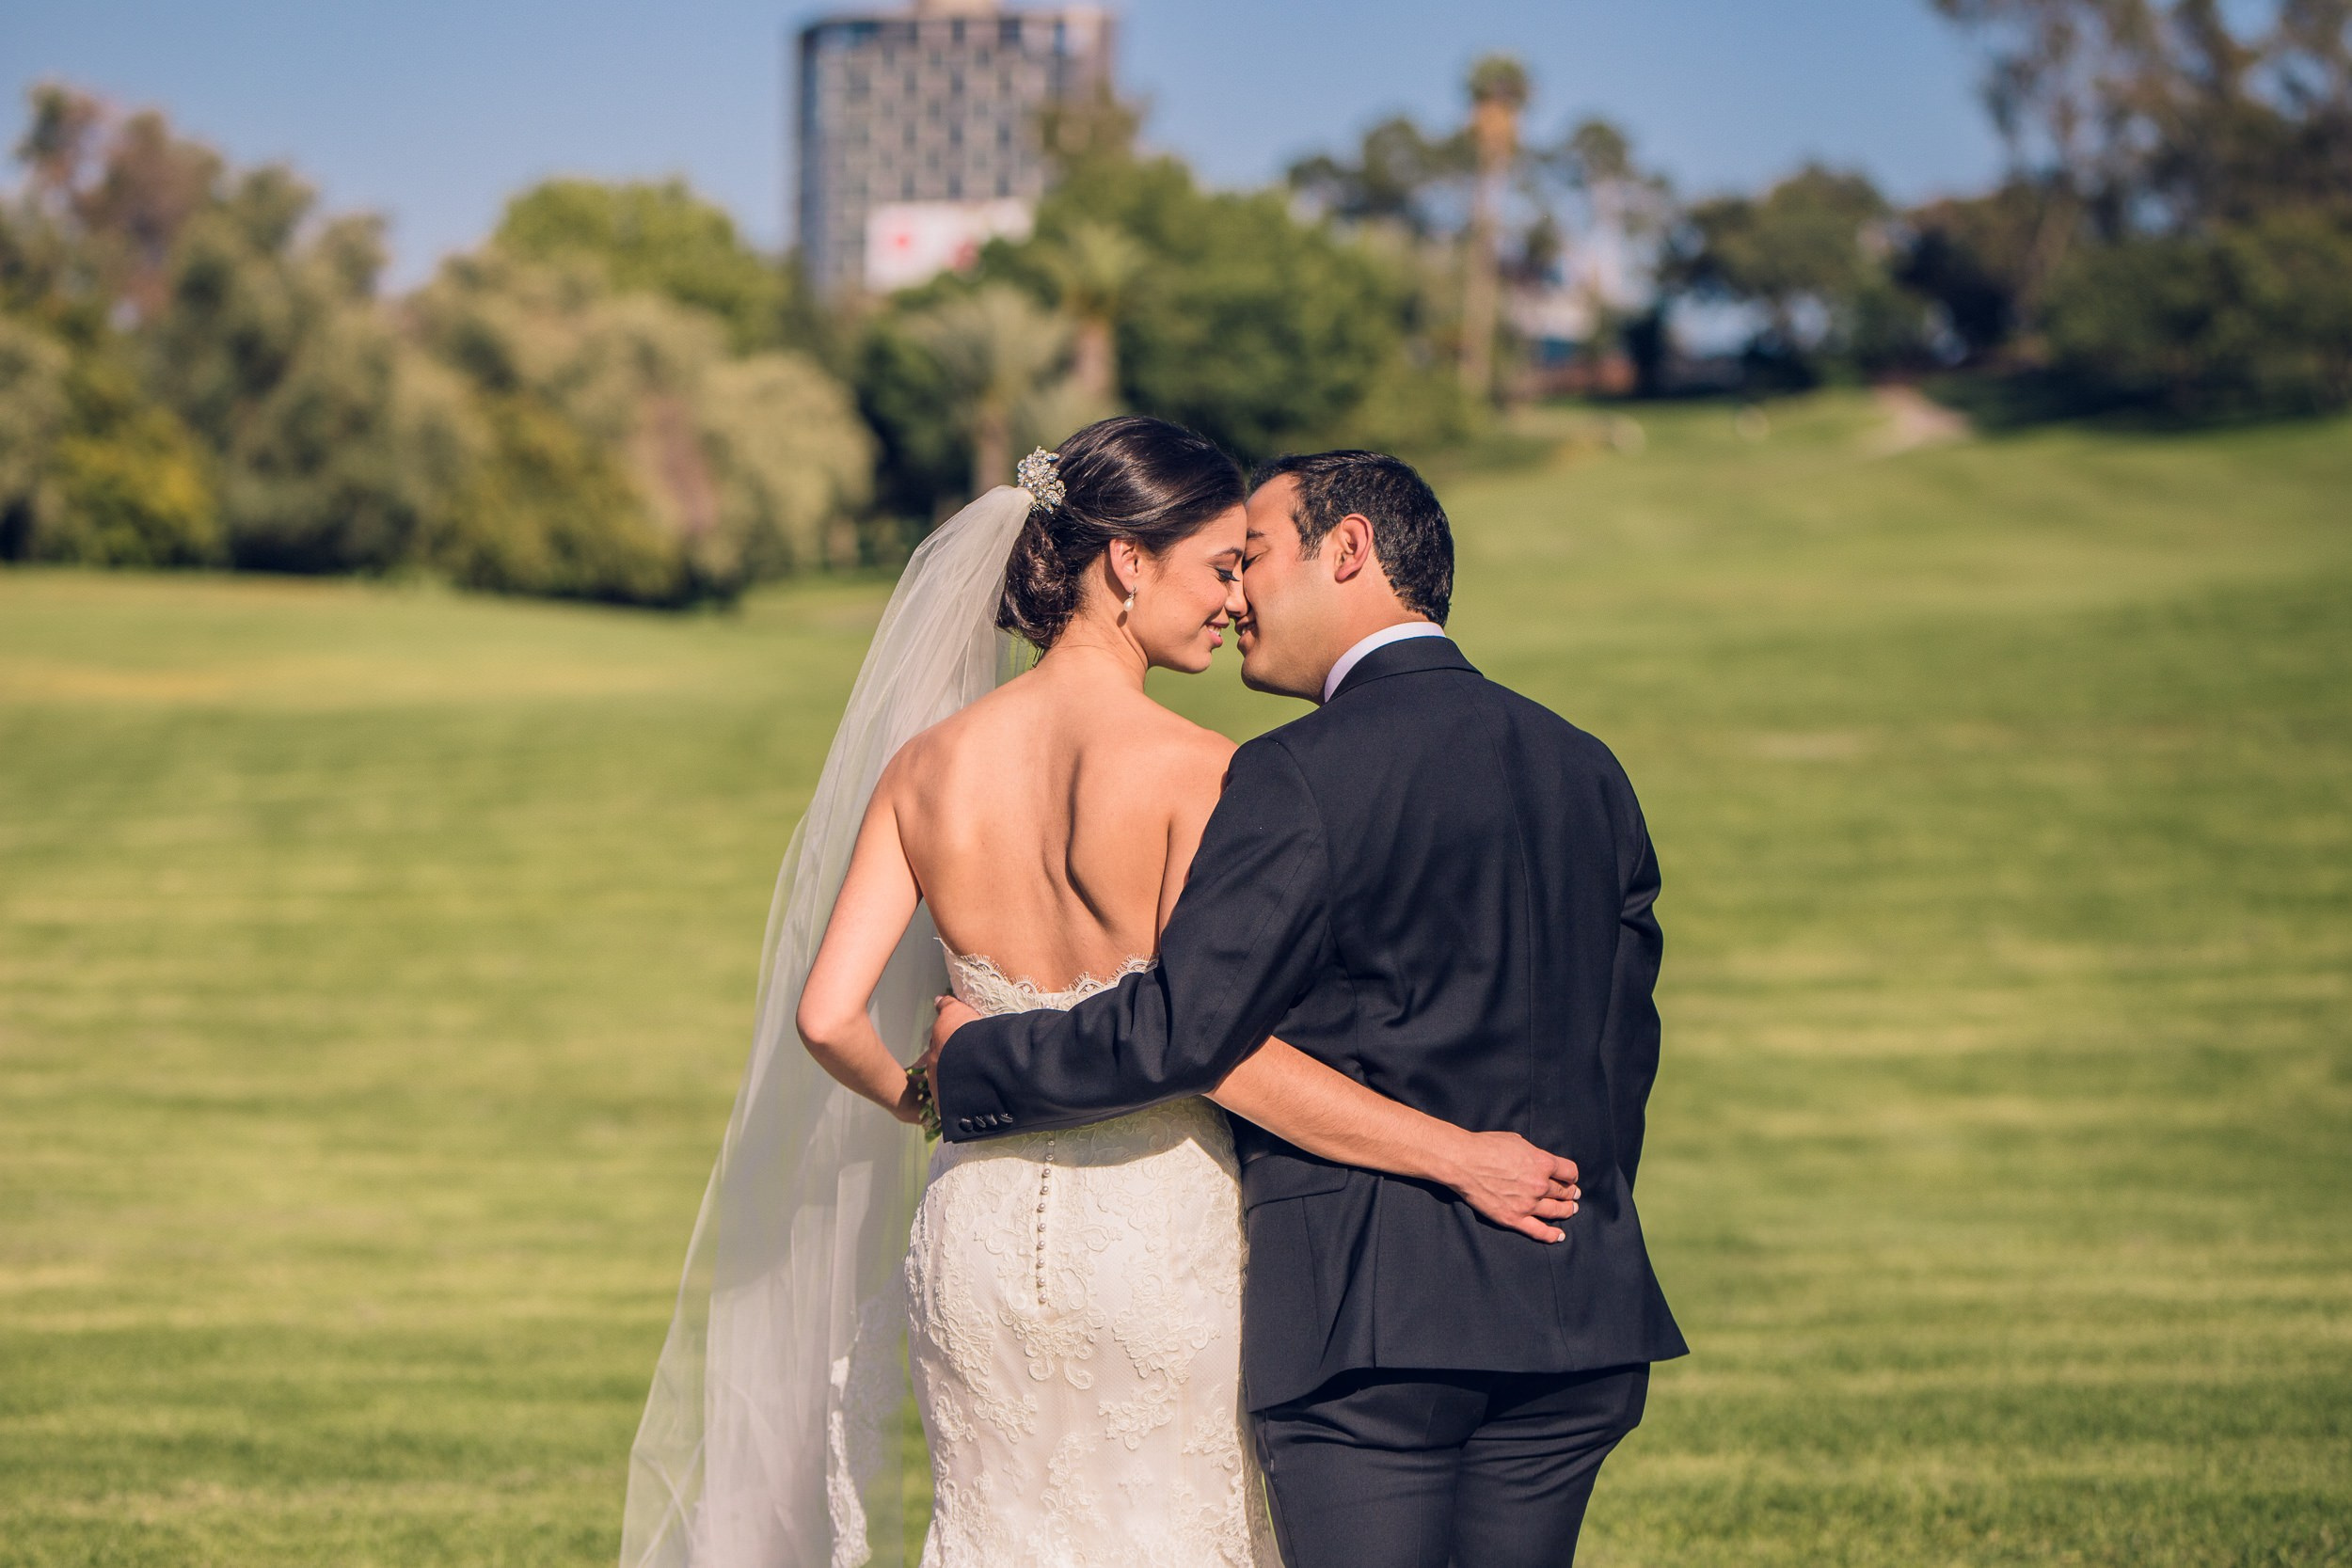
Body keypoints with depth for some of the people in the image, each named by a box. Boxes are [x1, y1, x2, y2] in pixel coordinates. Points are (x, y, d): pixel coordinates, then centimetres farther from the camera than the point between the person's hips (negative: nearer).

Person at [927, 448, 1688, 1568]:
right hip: (1572, 1309, 6)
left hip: (1366, 1307, -6)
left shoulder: (1301, 780, -11)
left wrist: (974, 1063, 1)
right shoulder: (1585, 771, 11)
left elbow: (1178, 1034, -15)